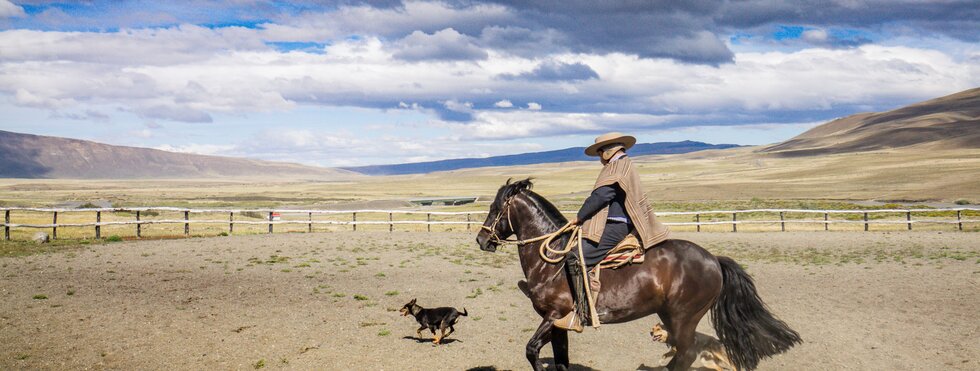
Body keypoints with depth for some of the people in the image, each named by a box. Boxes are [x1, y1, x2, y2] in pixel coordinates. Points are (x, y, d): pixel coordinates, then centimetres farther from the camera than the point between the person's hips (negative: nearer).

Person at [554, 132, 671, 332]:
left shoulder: (618, 166, -10)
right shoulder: (624, 167, 23)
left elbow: (601, 196, -17)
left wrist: (580, 216, -7)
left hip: (613, 228, -12)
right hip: (621, 226, 12)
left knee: (577, 259, -22)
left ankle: (580, 315, -26)